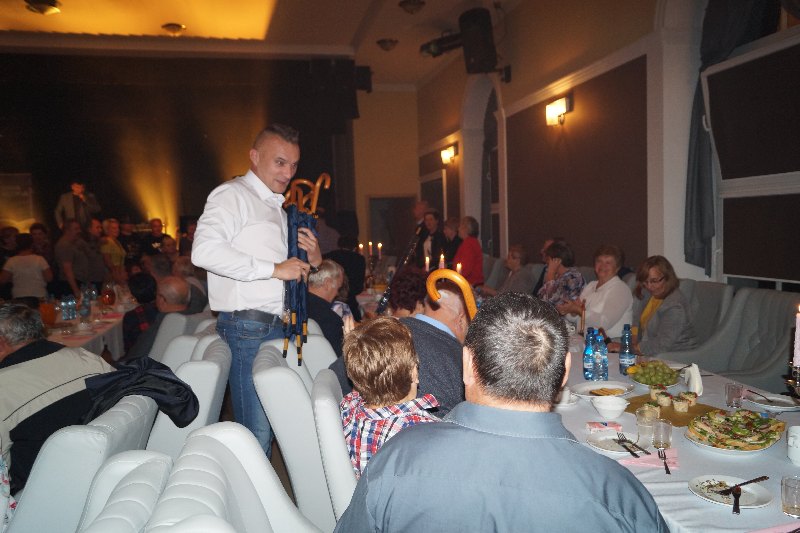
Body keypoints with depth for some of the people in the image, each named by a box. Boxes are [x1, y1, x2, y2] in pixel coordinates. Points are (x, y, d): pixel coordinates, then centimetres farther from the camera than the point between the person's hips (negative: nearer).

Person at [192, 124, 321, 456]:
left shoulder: (277, 208, 23)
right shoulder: (233, 195, -5)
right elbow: (204, 251, -23)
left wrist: (311, 261, 8)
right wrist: (274, 269, -19)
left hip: (279, 327, 9)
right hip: (249, 328, -8)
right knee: (257, 435, -5)